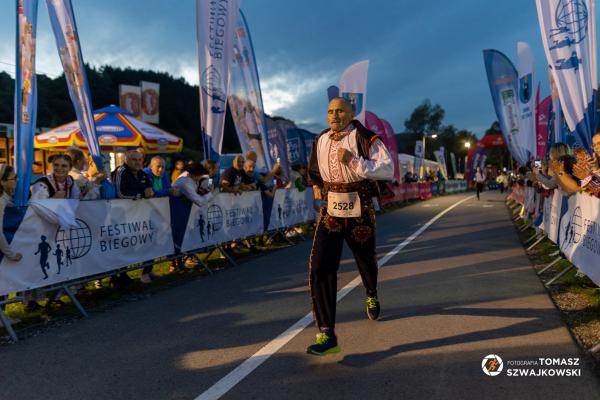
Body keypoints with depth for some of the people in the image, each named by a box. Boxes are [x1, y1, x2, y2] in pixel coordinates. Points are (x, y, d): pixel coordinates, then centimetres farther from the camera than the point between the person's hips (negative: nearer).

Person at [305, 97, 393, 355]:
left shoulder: (365, 138, -10)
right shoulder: (320, 142, 6)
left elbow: (388, 169, -20)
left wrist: (354, 162, -27)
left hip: (360, 213, -2)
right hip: (330, 213, 3)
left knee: (366, 261, 18)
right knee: (320, 269, -14)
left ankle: (371, 295, 55)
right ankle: (327, 335, -11)